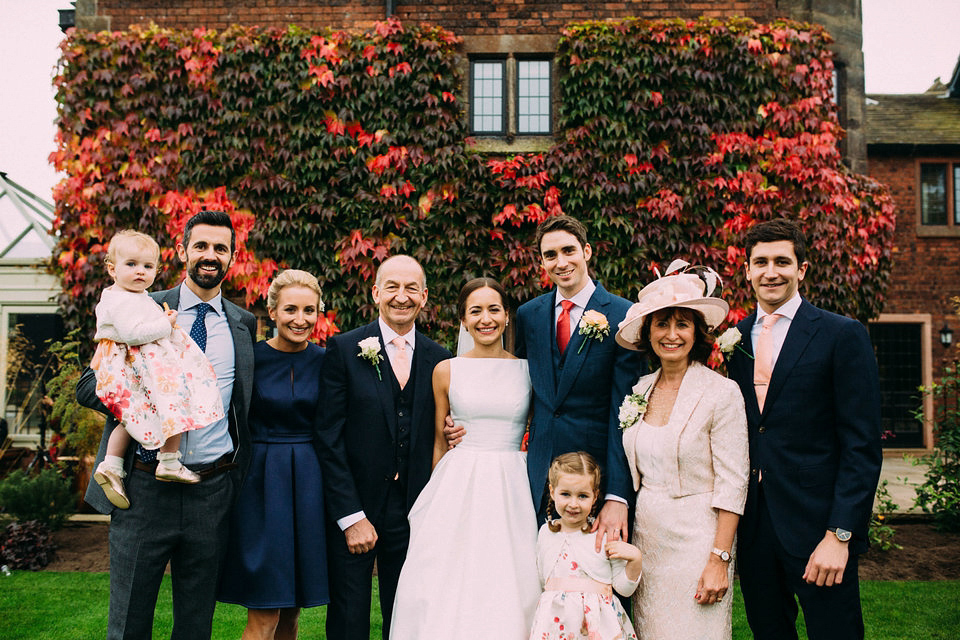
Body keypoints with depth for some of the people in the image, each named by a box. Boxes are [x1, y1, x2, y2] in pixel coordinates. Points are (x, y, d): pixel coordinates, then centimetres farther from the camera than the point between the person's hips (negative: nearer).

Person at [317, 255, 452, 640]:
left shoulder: (439, 360, 5)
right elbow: (330, 440, -8)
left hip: (413, 514, 3)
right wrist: (351, 517, -12)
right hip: (352, 510, -2)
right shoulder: (344, 350, -4)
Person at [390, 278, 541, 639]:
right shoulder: (446, 371, 4)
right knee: (448, 589, 0)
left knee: (510, 589, 2)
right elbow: (439, 441, 9)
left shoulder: (528, 370, 4)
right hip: (457, 488, 0)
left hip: (511, 490, 0)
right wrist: (439, 496, 6)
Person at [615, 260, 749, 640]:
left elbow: (732, 483, -12)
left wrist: (719, 560, -15)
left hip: (696, 538, -5)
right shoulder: (639, 390, 5)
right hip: (645, 537, 5)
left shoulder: (722, 392, -11)